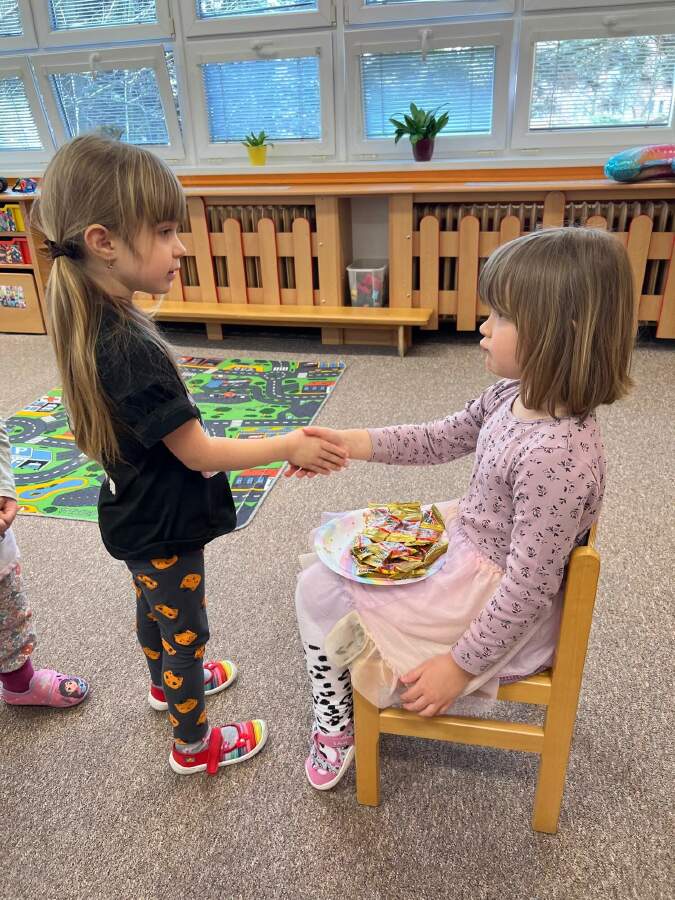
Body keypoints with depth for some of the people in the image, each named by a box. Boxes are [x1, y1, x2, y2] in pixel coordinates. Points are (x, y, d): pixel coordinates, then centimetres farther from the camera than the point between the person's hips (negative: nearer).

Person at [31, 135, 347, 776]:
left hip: (136, 515, 9)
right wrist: (288, 447, -17)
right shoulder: (130, 350, -35)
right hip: (163, 527, -9)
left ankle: (166, 684, 58)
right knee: (186, 630, 13)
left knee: (154, 609, 30)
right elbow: (199, 453, -27)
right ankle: (193, 744, 37)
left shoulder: (93, 323, -5)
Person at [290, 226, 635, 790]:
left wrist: (461, 666, -17)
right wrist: (349, 442, -7)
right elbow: (442, 438, 3)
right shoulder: (517, 394, -9)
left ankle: (336, 728, 28)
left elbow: (529, 588, -29)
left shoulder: (555, 454, -36)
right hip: (466, 539, 9)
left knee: (320, 590, 1)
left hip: (493, 599, -9)